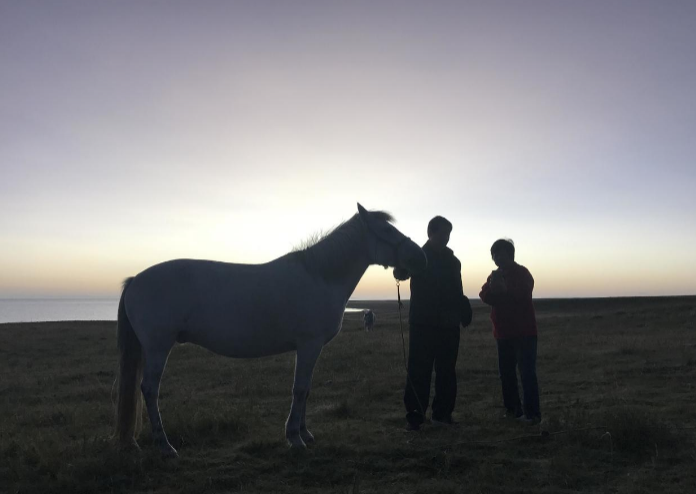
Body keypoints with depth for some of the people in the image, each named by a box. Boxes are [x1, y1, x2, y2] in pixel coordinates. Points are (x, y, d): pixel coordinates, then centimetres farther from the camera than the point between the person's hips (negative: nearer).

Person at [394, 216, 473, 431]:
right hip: (423, 324, -4)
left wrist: (464, 312, 0)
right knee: (419, 371, -5)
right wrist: (402, 267, -44)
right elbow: (400, 273, -20)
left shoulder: (452, 261, 12)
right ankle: (414, 415, 0)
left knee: (446, 371, 8)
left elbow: (457, 292, 16)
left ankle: (442, 413, 17)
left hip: (448, 325, 5)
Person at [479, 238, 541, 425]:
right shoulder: (495, 275, 13)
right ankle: (512, 409, 20)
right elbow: (485, 296, 1)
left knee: (527, 372, -10)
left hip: (524, 332, -7)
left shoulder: (522, 273, -7)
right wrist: (491, 286, -18)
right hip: (503, 332, 7)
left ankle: (532, 413, -9)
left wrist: (504, 288, -29)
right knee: (506, 372, 10)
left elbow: (522, 295, -20)